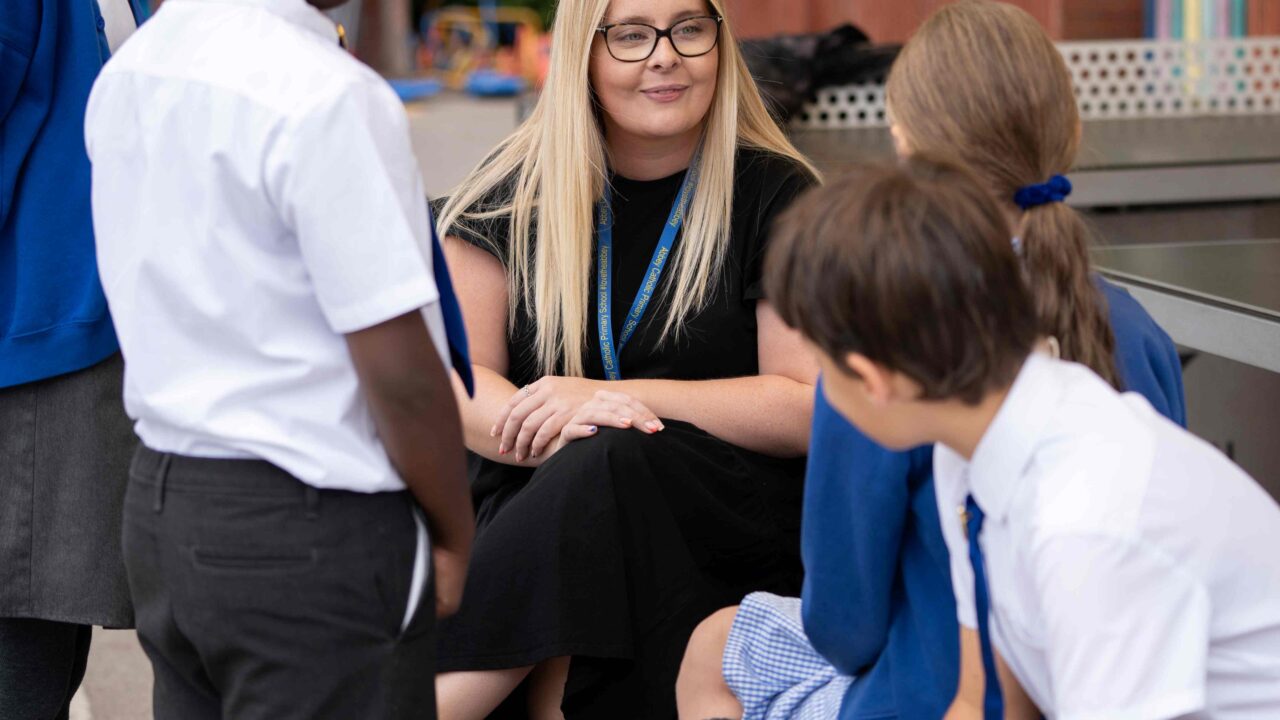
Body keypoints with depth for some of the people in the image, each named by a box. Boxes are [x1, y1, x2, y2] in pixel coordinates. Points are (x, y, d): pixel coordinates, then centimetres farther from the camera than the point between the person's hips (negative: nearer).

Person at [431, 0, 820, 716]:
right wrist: (544, 432, -19)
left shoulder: (775, 194, 1)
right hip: (540, 507, 2)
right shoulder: (517, 191, 7)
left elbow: (811, 409, -4)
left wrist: (614, 398, -14)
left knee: (608, 470, -34)